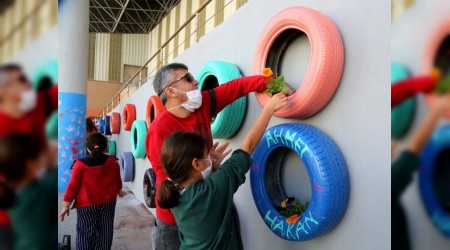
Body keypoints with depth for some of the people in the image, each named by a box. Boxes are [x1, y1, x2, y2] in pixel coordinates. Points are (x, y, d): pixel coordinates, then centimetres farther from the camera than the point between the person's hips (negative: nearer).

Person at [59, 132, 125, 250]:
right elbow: (117, 179, 10)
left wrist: (65, 205, 0)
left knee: (86, 232, 8)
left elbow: (73, 186, -10)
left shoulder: (80, 164, -14)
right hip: (109, 201, 3)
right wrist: (119, 191, 29)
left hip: (87, 204, -3)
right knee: (105, 231, 15)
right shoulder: (112, 161, -4)